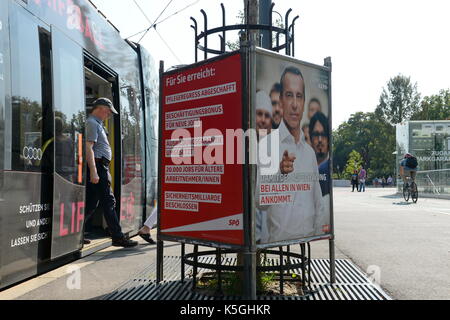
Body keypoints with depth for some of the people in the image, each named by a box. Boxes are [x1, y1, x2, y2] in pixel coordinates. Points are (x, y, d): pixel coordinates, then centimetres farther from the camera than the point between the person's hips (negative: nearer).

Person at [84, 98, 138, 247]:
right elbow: (88, 148, -19)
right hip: (98, 166, -11)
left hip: (101, 167, 11)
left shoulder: (97, 124, 24)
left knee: (91, 203, 11)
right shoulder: (92, 123, -8)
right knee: (108, 201, -7)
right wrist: (93, 172, -25)